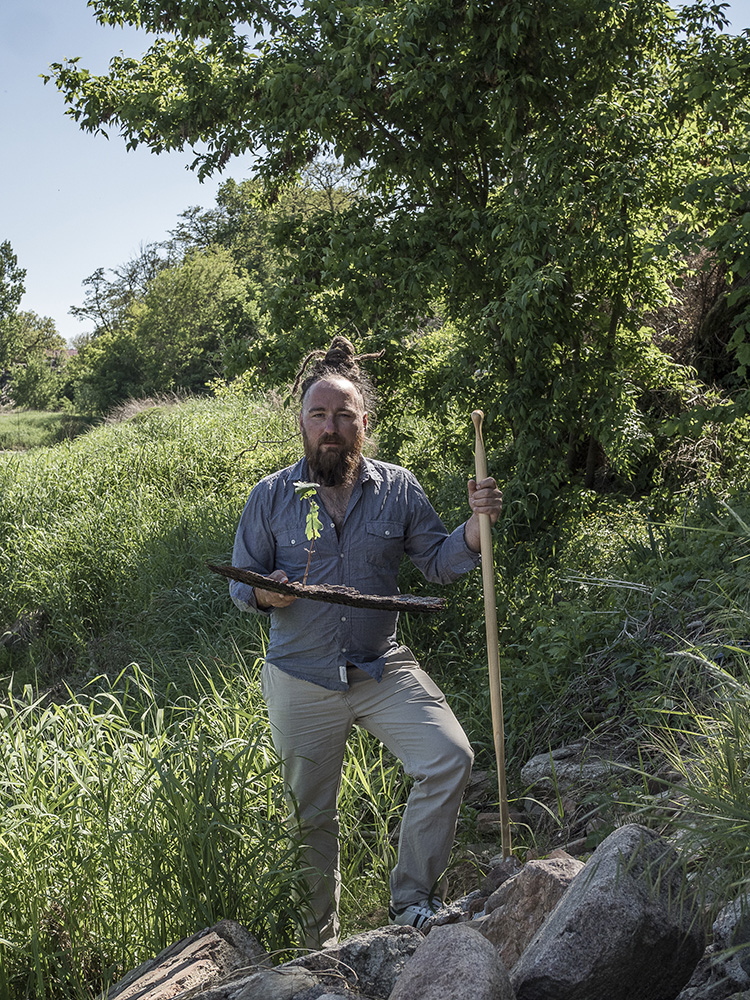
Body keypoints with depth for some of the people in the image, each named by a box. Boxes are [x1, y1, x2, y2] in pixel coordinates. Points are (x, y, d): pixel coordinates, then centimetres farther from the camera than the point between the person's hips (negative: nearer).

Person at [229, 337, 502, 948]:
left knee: (450, 759, -18)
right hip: (301, 680, 0)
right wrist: (265, 593, -21)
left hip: (384, 669, 1)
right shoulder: (271, 496, -3)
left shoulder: (398, 488, -1)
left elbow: (439, 563, 4)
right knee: (312, 814, 11)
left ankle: (413, 898, 2)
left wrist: (478, 524, -15)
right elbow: (241, 582, 2)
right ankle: (320, 940, 34)